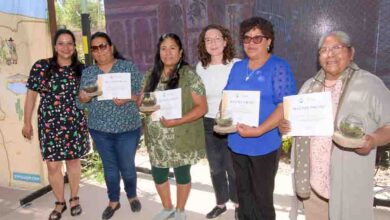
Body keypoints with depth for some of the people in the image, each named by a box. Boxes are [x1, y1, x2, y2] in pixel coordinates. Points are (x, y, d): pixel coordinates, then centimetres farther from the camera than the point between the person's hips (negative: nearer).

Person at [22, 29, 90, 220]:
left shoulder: (81, 69, 1)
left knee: (73, 161, 13)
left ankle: (74, 199, 33)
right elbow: (31, 95, -1)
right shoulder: (41, 67, -6)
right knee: (53, 165, 3)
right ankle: (60, 202, 26)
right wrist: (27, 122, 1)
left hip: (75, 124, 2)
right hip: (50, 125, -1)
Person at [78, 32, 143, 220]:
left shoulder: (129, 67, -4)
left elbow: (141, 94, -7)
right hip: (99, 129, 3)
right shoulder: (87, 72, 6)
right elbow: (83, 102, 8)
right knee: (109, 167, 15)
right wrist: (83, 98, -15)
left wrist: (127, 99, -25)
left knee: (127, 166, 9)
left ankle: (132, 196, 36)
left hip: (127, 128, -2)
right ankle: (113, 201, 34)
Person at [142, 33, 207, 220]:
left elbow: (202, 107, -15)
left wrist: (176, 121, -25)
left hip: (181, 138, -5)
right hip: (157, 139, 5)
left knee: (181, 174, 12)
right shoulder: (151, 75, 5)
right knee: (158, 174, 15)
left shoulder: (189, 75, -11)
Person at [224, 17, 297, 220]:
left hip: (263, 144, -6)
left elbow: (285, 106, -18)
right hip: (237, 143, 6)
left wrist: (257, 131, -26)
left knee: (262, 197, 10)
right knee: (243, 194, 21)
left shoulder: (278, 67, -11)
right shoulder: (237, 67, 9)